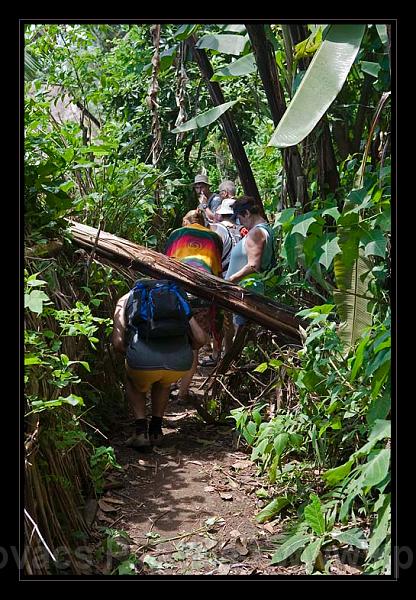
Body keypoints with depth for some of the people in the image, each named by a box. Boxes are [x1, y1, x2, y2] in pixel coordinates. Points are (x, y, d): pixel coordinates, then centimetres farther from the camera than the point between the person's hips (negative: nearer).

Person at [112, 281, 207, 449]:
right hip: (180, 365, 2)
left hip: (143, 361, -2)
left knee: (132, 379, 34)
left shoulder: (126, 299, 25)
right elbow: (200, 339, 19)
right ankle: (156, 430, 32)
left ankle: (141, 430, 20)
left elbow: (118, 342, 11)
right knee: (163, 381, 38)